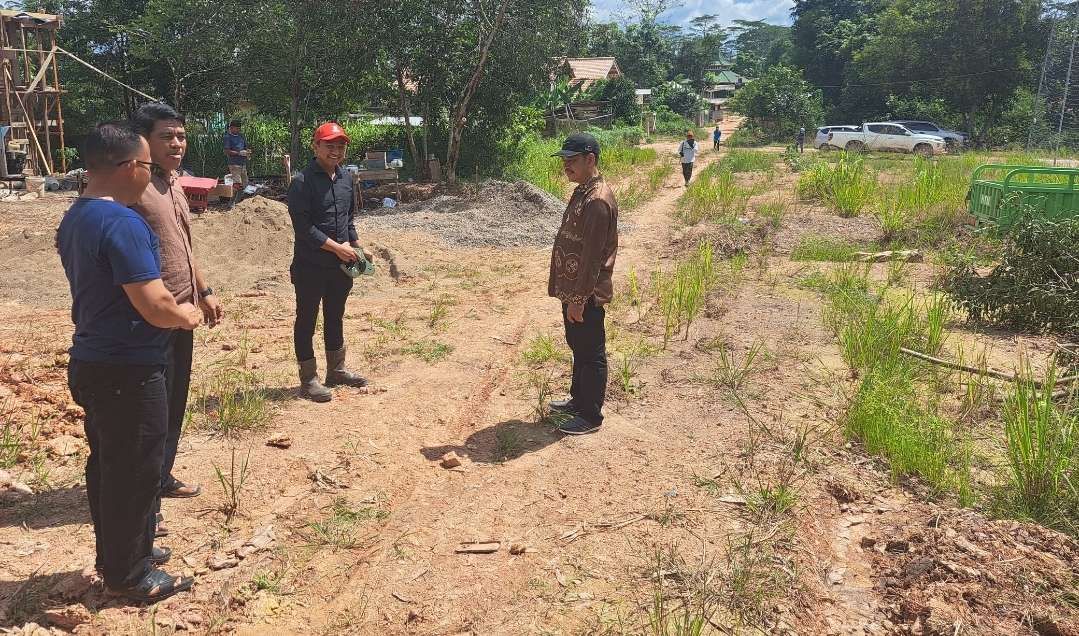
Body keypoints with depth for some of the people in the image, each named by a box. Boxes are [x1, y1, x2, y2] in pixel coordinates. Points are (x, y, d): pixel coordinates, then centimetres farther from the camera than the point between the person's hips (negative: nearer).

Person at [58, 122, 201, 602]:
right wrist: (186, 315, -6)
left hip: (92, 363, 10)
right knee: (134, 473, 4)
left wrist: (173, 309, 15)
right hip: (128, 372, -10)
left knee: (108, 465, 20)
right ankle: (128, 574, 17)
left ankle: (118, 554, 35)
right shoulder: (122, 223, -22)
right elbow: (155, 306, -26)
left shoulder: (74, 219, 9)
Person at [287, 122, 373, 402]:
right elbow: (303, 226, -19)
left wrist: (358, 247, 9)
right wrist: (337, 247, -18)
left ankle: (336, 370, 33)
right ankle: (308, 380, 14)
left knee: (335, 317, 18)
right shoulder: (302, 182, -14)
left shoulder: (346, 177, 8)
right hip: (310, 266, -7)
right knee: (307, 321, 5)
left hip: (341, 264, 7)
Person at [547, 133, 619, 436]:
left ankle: (591, 416, 16)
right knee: (578, 348, 22)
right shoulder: (582, 192, 9)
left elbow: (592, 257, -24)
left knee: (591, 354, 4)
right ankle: (578, 400, 38)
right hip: (572, 289, 10)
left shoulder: (597, 200, -23)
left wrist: (578, 300, -21)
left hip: (585, 295, -10)